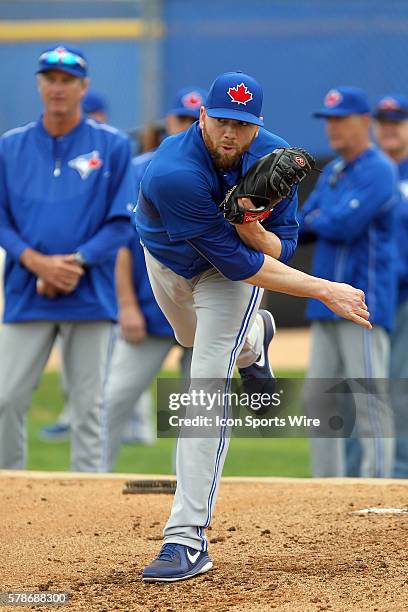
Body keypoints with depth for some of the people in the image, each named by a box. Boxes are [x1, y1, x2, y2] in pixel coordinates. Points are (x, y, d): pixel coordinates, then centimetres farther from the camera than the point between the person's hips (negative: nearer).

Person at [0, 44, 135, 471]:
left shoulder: (113, 146, 3)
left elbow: (121, 223, 0)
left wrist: (75, 262, -13)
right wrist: (37, 262, -10)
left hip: (90, 296, -1)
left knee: (88, 405, 1)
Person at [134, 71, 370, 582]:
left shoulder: (271, 158, -29)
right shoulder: (173, 173, -41)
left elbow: (279, 250, -19)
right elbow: (239, 265, -38)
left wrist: (252, 227, -43)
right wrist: (326, 291, -38)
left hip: (237, 259, 0)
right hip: (167, 259, 0)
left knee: (207, 383, -15)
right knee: (194, 339, 31)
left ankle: (188, 539, -19)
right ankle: (253, 337, 70)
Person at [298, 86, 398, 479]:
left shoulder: (377, 171, -10)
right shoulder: (332, 172, 17)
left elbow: (343, 223, -20)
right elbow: (304, 223, 14)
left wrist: (313, 219, -1)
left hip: (363, 301, -9)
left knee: (368, 398, -11)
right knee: (318, 396, 9)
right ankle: (327, 487, 14)